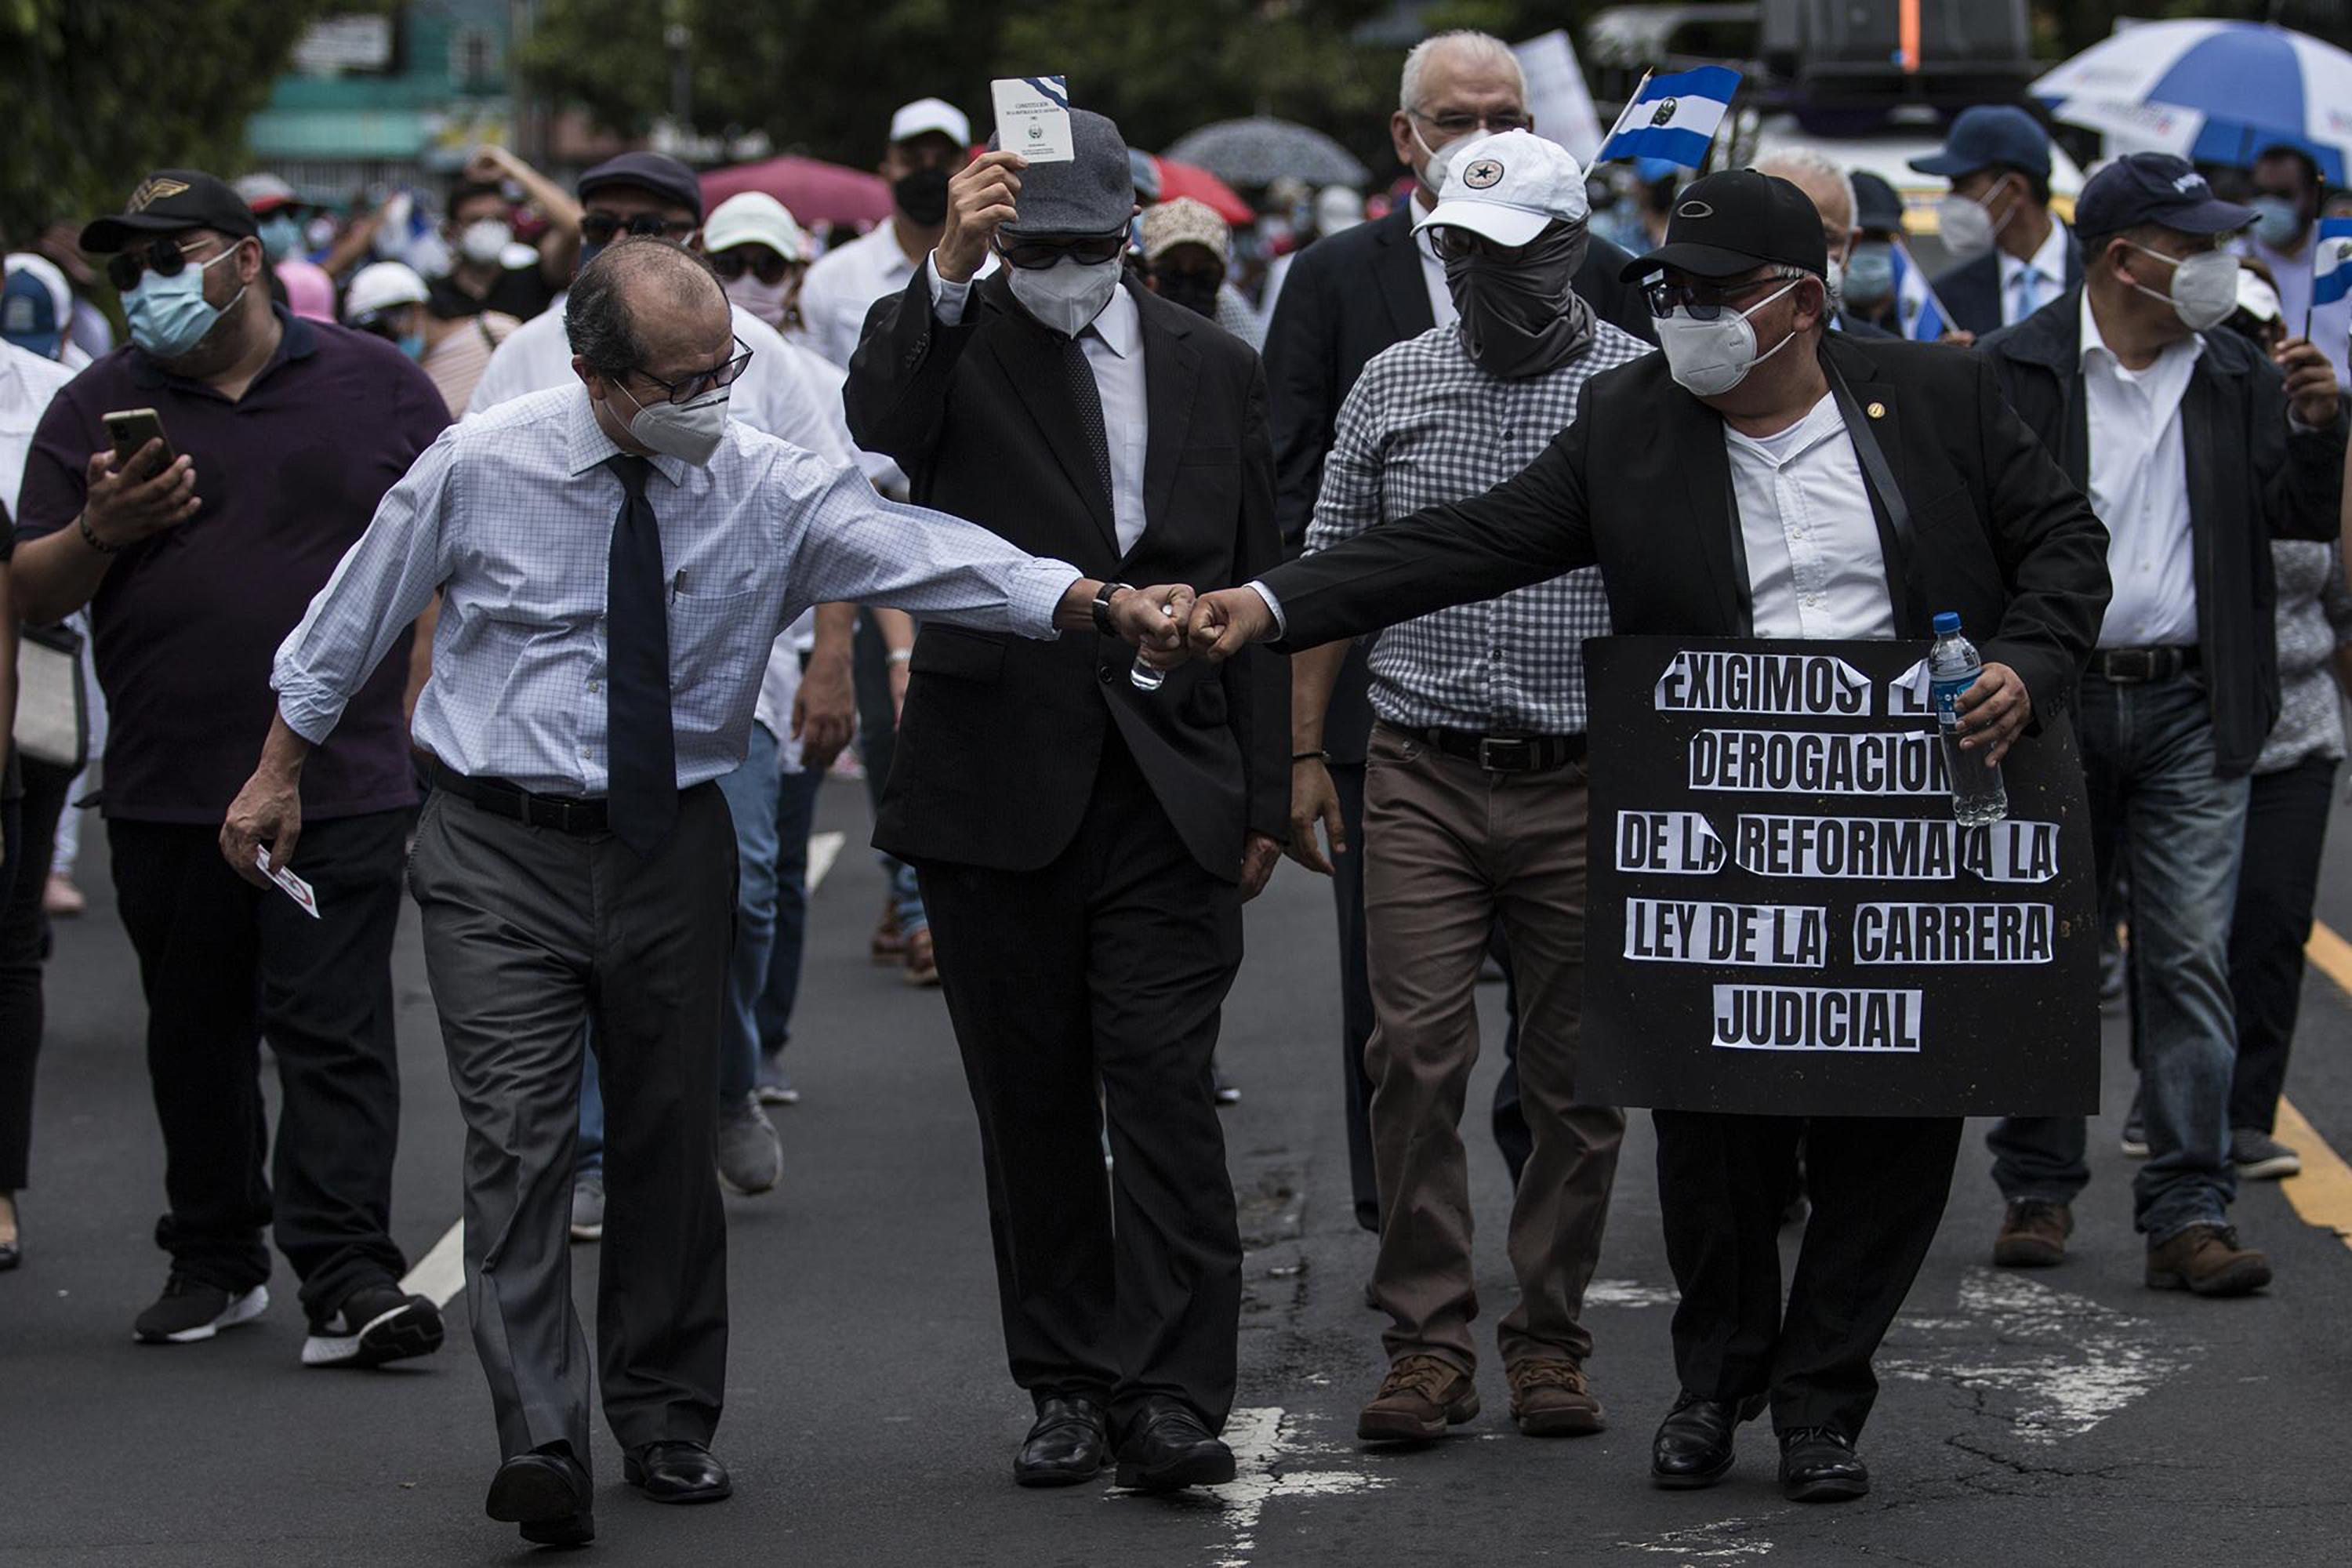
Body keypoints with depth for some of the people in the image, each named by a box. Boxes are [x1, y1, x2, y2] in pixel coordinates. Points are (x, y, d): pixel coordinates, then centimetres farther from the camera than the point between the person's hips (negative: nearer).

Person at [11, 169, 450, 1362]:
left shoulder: (374, 385, 5)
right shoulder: (95, 408, 8)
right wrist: (99, 532, -14)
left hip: (341, 783, -3)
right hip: (166, 796, 3)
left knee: (332, 1029, -8)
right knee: (196, 1039, 11)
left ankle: (348, 1279, -10)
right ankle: (214, 1261, 23)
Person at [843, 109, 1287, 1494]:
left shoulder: (1214, 369, 9)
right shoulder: (957, 342, 2)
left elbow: (1256, 591, 12)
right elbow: (878, 429, -22)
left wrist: (1265, 799, 9)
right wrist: (950, 268, -32)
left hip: (1171, 784, 0)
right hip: (998, 780, 0)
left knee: (1164, 1082, -9)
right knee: (1033, 1105, 6)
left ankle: (1173, 1398, -11)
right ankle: (1068, 1386, 16)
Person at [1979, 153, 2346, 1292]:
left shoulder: (2241, 375, 8)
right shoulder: (2016, 373, -2)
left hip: (2191, 707, 2)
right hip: (2052, 702, -2)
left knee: (2190, 956, -3)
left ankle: (2188, 1215, -3)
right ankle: (2038, 1188, 21)